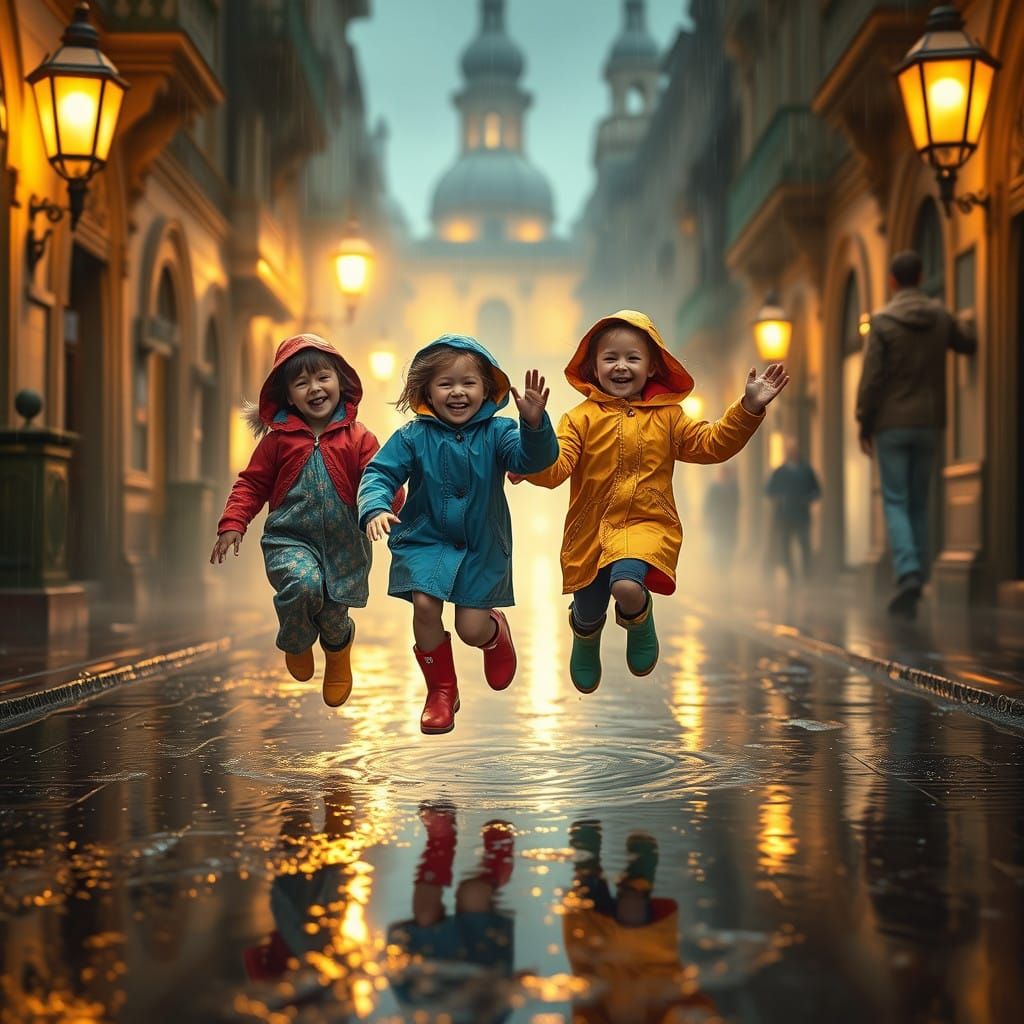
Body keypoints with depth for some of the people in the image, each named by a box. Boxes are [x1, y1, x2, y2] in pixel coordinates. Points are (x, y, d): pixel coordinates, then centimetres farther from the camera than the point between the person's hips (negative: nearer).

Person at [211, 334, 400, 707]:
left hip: (343, 543, 1)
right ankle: (296, 644, 6)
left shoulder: (358, 438, 0)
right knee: (302, 585, -30)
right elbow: (252, 484, 7)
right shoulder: (278, 439, 2)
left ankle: (339, 650, 47)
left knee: (333, 616, 5)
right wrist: (233, 524, -5)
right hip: (290, 539, -1)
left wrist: (387, 503, -27)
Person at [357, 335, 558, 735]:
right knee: (424, 605, -20)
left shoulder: (496, 432, -9)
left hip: (482, 547, 0)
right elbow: (380, 473, -9)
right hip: (426, 540, 0)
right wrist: (375, 508, -30)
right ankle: (441, 689, 6)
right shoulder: (413, 436, -8)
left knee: (471, 630, -1)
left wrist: (534, 422, -46)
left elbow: (532, 458, -26)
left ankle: (496, 630, 41)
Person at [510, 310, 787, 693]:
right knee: (588, 614, 14)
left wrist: (749, 408, -10)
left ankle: (640, 623, 9)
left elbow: (713, 444, 1)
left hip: (647, 524, -1)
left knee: (626, 586, -32)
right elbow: (554, 468, -13)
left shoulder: (667, 417, 5)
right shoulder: (582, 418, -3)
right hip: (590, 531, 1)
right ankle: (585, 645, 56)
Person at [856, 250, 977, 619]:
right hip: (929, 423, 3)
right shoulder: (941, 316, 2)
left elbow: (870, 378, -11)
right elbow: (970, 344, 19)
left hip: (891, 424, -3)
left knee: (895, 502, -2)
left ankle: (908, 572, -21)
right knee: (919, 503, 12)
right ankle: (915, 582, 11)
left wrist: (863, 424, -3)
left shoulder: (882, 322, -9)